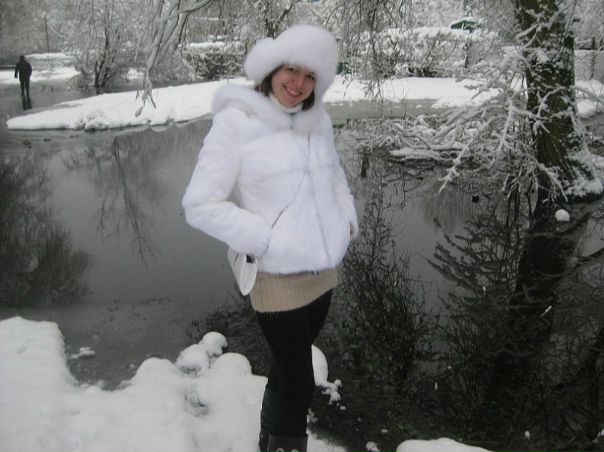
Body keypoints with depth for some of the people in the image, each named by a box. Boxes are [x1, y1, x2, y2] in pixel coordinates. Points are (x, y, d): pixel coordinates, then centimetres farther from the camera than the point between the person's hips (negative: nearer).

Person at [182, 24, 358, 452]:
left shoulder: (318, 120, 3)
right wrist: (267, 241, -20)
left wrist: (347, 218, 3)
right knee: (299, 386, 3)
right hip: (278, 280, -6)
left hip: (324, 273, 6)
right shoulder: (236, 123, -14)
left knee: (287, 370, 24)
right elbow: (200, 205, -16)